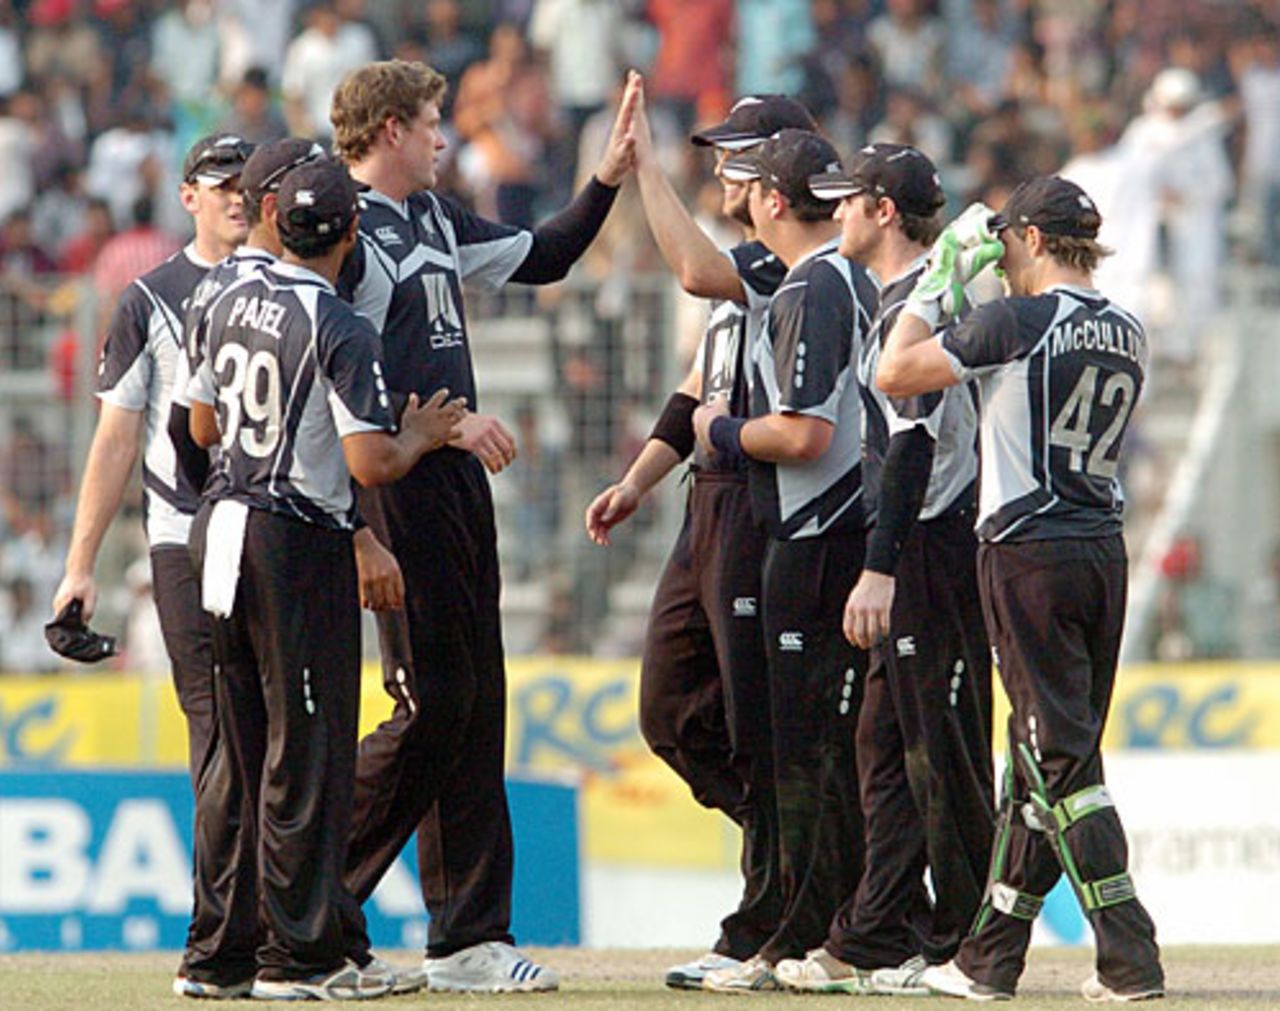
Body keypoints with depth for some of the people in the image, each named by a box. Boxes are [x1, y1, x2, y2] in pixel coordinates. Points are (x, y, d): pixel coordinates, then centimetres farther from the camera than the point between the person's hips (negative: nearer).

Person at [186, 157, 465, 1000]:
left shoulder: (232, 303, 8)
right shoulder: (341, 330, -16)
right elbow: (371, 464, -20)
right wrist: (420, 434, -1)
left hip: (222, 528, 8)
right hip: (300, 543, -8)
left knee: (252, 742, 12)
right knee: (308, 745, -3)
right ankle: (297, 955, -3)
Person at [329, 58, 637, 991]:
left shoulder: (435, 217, 18)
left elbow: (540, 259, 30)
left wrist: (609, 177, 20)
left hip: (458, 479, 9)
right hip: (394, 486, -9)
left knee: (476, 704, 7)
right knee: (434, 703, -11)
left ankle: (469, 939, 8)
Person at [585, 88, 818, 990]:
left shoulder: (798, 263, -11)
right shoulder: (745, 267, 20)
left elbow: (695, 271, -28)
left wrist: (646, 164, -19)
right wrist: (638, 482, 19)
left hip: (765, 503, -10)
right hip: (710, 507, 10)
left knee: (759, 721, -6)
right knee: (674, 713, 12)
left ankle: (766, 933, -1)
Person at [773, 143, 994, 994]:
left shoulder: (915, 308, -14)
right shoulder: (903, 302, 18)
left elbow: (915, 444, -21)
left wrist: (879, 569, -25)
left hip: (933, 548, -11)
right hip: (921, 558, 11)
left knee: (940, 749, -6)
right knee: (885, 742, 11)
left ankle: (966, 946, -2)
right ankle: (873, 942, 15)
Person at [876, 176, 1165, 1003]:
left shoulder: (1019, 321, -12)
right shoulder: (1129, 334, 10)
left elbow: (895, 373, -8)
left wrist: (934, 283, 4)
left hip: (1031, 553, -7)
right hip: (1106, 552, 7)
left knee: (1063, 755, -7)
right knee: (1040, 755, 13)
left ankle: (1131, 957, -15)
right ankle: (991, 957, 19)